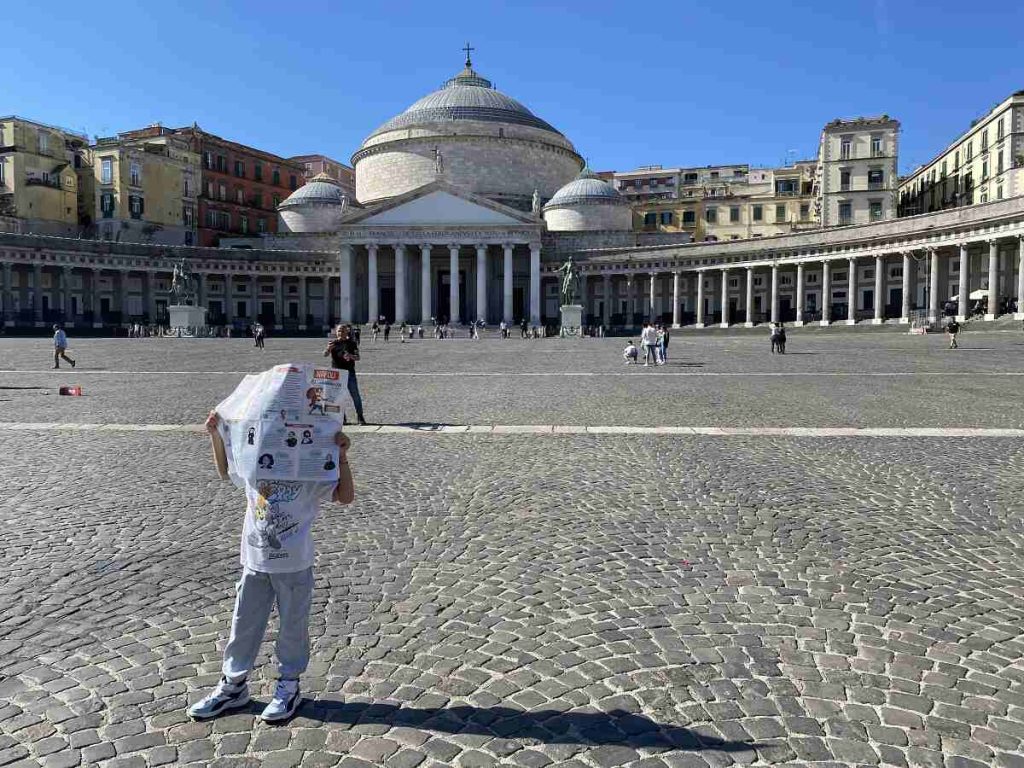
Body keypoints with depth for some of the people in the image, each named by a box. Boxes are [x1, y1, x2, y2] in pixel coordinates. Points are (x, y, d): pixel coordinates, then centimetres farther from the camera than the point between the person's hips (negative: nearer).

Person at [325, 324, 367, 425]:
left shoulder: (352, 343, 3)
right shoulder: (333, 343, 5)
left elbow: (357, 357, -1)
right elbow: (325, 355, -6)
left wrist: (351, 356, -24)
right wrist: (328, 349, -28)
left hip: (349, 372, -1)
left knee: (355, 395, -3)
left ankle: (360, 417, 3)